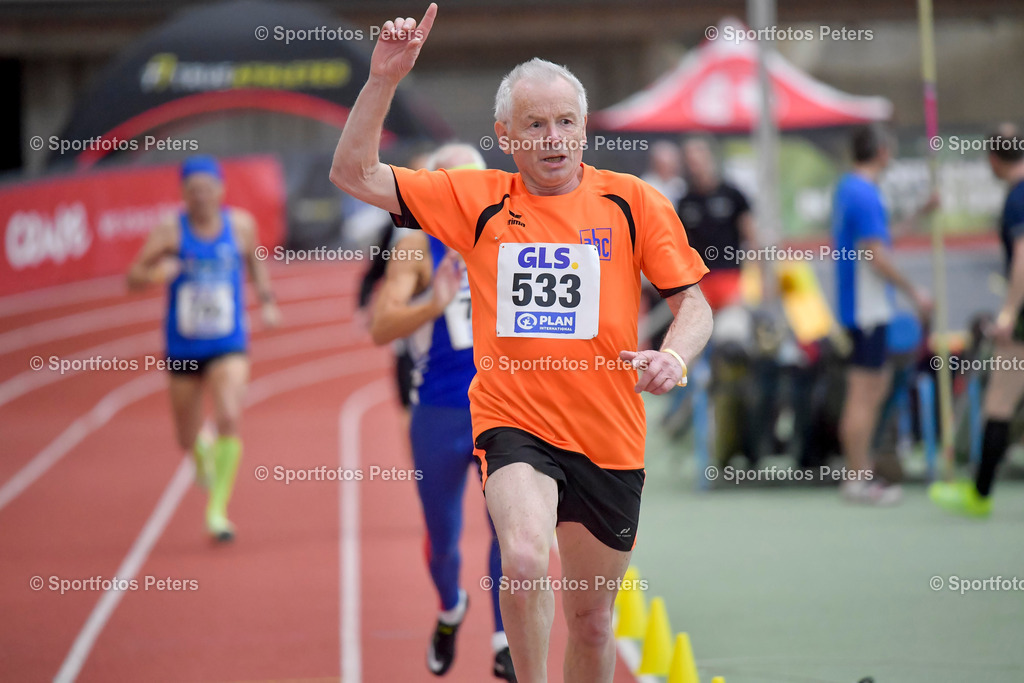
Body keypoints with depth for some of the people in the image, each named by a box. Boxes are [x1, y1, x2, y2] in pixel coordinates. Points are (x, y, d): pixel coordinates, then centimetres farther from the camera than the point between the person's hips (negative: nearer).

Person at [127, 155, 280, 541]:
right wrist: (155, 274, -31)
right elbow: (133, 280, -10)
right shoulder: (171, 230, -9)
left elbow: (254, 261, 19)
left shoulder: (241, 225, -2)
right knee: (187, 439, 11)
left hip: (229, 346, 0)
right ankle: (203, 452, 51)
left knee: (230, 418, -24)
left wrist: (267, 301, 9)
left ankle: (217, 509, -16)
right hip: (183, 347, 0)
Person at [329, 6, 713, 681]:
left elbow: (694, 302, 4)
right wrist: (385, 78, -8)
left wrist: (674, 357, -18)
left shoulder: (633, 201, 2)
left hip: (609, 435, 2)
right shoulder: (477, 201, 3)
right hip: (513, 422, -1)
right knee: (525, 560, -29)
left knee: (591, 616, 11)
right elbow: (355, 175, 3)